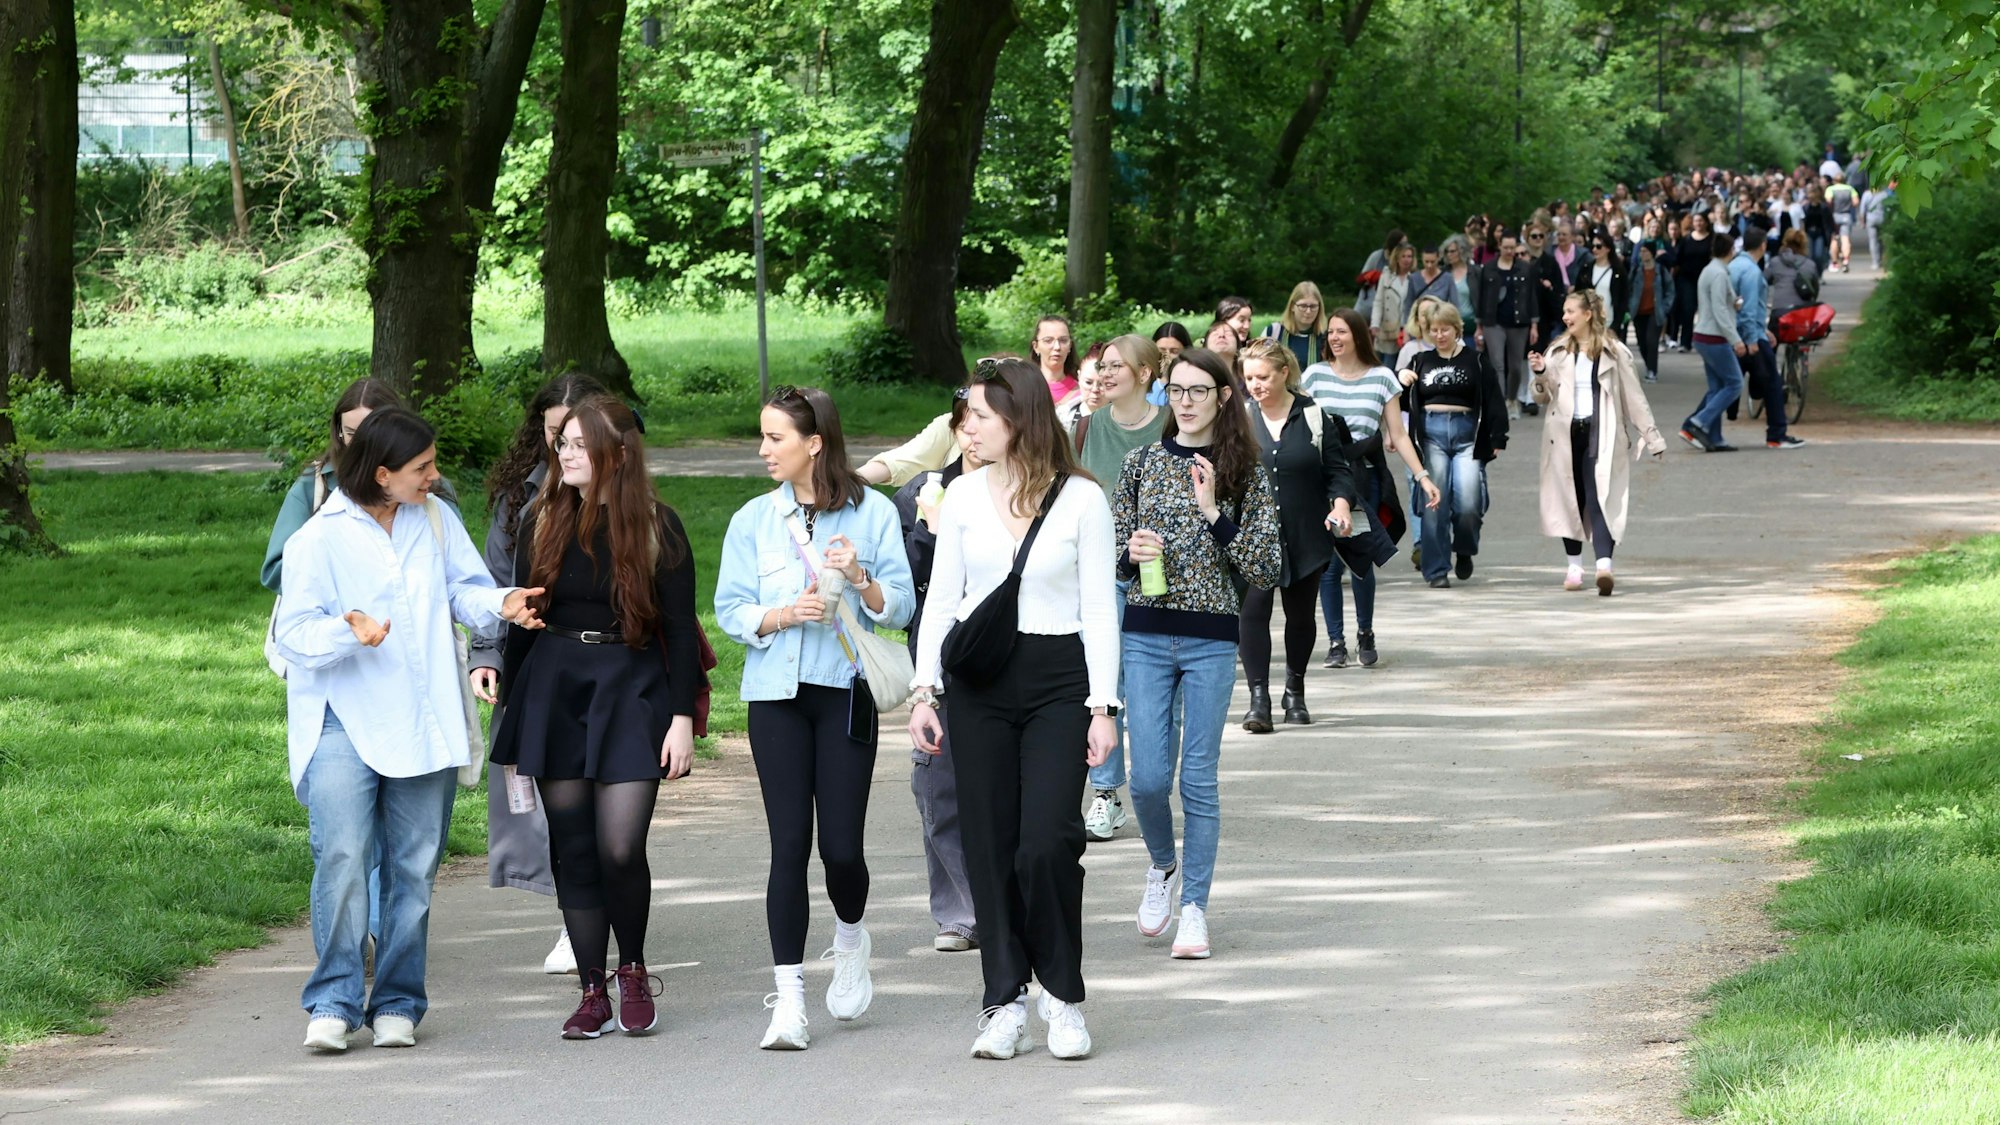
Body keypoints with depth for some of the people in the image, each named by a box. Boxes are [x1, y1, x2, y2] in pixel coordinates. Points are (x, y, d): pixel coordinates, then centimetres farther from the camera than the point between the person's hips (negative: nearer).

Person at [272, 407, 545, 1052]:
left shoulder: (436, 521, 7)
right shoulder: (321, 538, -7)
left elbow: (464, 589, 6)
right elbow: (294, 633, -10)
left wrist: (499, 604, -16)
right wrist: (350, 635, -28)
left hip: (423, 725, 5)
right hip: (344, 722, -4)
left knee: (414, 866, 6)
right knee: (343, 856, -17)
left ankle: (398, 1004, 15)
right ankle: (333, 1001, -10)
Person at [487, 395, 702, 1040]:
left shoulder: (657, 527, -1)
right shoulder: (542, 521, 8)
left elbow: (679, 627, 0)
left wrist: (682, 716, -6)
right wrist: (511, 719, 11)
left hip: (630, 692, -3)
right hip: (553, 690, 3)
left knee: (620, 847, -12)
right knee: (573, 850, 2)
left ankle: (633, 970, 12)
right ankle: (593, 994, 9)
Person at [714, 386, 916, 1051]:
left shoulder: (872, 514, 2)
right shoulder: (753, 521, 7)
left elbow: (900, 608, 2)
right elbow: (730, 610, 3)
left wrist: (860, 579, -16)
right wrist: (786, 614, -13)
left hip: (846, 691, -1)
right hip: (777, 695, 1)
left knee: (841, 846, -5)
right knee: (789, 845, -5)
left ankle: (850, 941, 28)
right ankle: (788, 1000, -1)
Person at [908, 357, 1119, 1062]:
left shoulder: (1081, 499, -2)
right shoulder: (964, 496, 7)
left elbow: (1099, 610, -1)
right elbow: (941, 599, 9)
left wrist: (1103, 706, -6)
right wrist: (925, 691, 1)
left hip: (1058, 680, -3)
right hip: (978, 680, 3)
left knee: (1047, 844, -12)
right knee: (990, 844, 2)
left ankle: (1062, 993, 5)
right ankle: (1005, 1003, 9)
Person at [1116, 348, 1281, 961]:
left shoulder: (1244, 474, 1)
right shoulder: (1143, 462, 6)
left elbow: (1265, 570, -4)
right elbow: (1112, 557, 12)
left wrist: (1213, 513, -14)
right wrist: (1131, 554, -11)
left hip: (1211, 640, -1)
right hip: (1146, 635, 1)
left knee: (1199, 779, 0)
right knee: (1149, 778, -3)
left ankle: (1195, 905, 10)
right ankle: (1163, 865, 26)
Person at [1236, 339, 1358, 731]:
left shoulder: (1314, 417, 1)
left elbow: (1338, 470, 5)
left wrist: (1341, 504, -13)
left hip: (1304, 536, 1)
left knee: (1301, 613, 12)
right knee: (1253, 608, -15)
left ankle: (1295, 691, 31)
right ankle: (1259, 697, -14)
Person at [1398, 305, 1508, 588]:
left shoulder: (1475, 361, 6)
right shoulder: (1421, 362, 13)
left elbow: (1493, 400, 4)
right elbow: (1402, 401, 16)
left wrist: (1497, 438, -2)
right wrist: (1400, 379, -5)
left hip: (1467, 434, -2)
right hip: (1432, 434, 2)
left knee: (1468, 504, -12)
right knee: (1434, 505, -4)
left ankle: (1464, 551, 18)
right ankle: (1437, 570, 2)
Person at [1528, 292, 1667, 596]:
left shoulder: (1613, 352, 2)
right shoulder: (1559, 352, 11)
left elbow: (1633, 397, 6)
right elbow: (1544, 397, 14)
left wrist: (1651, 436, 6)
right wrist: (1540, 374, -6)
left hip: (1600, 433, -3)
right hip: (1565, 433, 4)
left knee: (1599, 497, -14)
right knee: (1570, 498, 6)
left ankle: (1604, 565, -25)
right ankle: (1573, 565, 17)